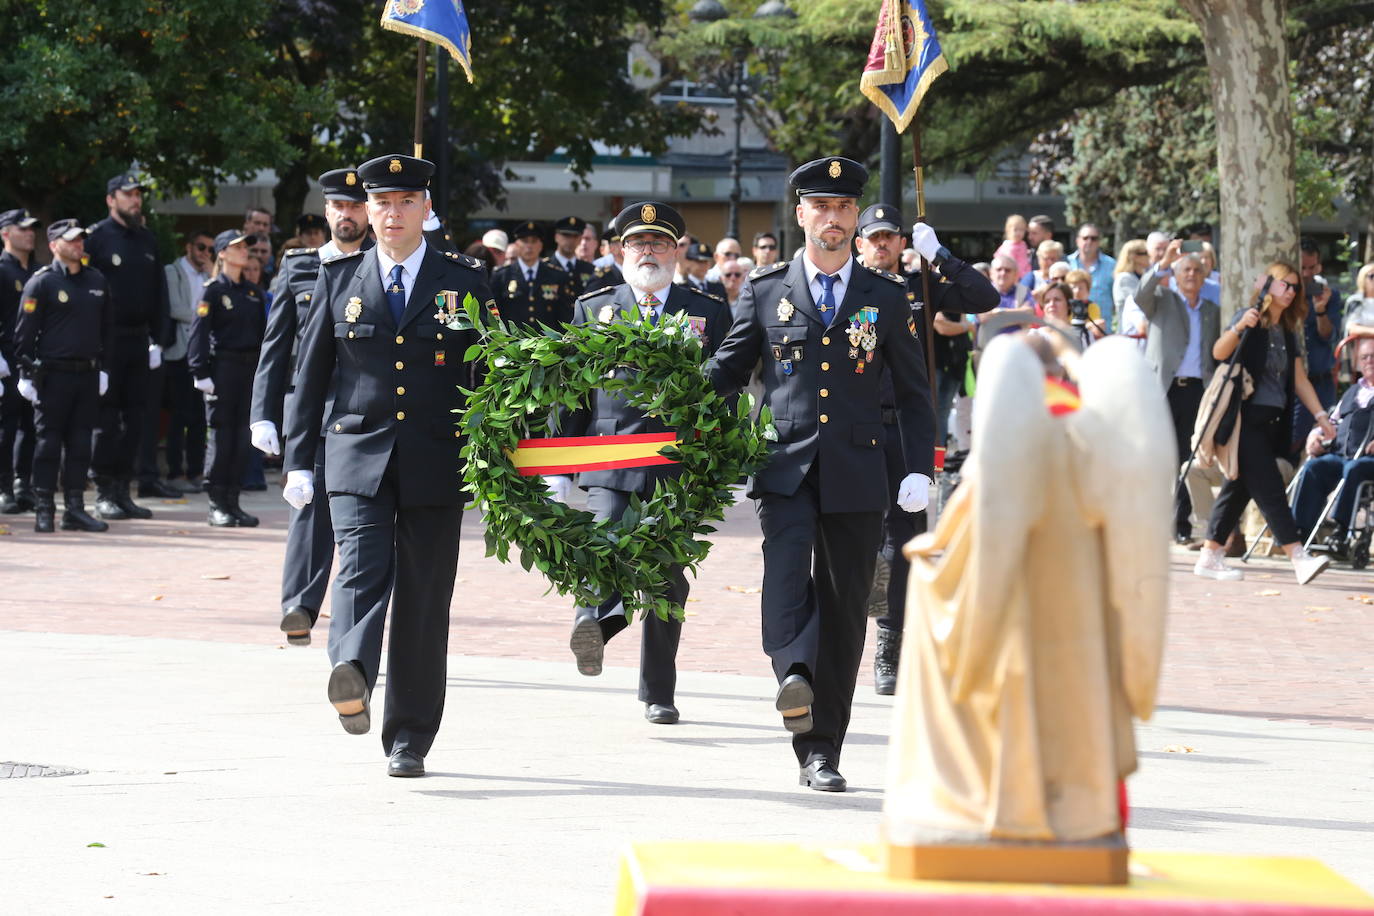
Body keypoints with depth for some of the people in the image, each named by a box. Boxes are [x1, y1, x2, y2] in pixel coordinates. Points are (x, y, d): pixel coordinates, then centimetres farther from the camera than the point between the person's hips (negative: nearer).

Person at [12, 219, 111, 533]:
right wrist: (27, 372, -10)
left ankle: (75, 510, 12)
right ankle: (43, 512, 3)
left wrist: (102, 366, 15)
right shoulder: (42, 282, -6)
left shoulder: (96, 281, 12)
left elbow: (107, 327, 20)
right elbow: (25, 331, -7)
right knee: (49, 444, -1)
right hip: (54, 375, -5)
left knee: (80, 443, 7)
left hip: (87, 375, 5)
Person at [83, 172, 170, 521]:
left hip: (138, 340, 6)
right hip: (106, 341, -6)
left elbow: (159, 292, 17)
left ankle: (122, 489, 13)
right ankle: (104, 492, 1)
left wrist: (159, 339, 9)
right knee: (105, 419, -4)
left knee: (134, 417, 7)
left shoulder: (148, 241, 13)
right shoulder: (96, 237, -5)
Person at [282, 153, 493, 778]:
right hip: (357, 454, 0)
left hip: (437, 463, 0)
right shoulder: (339, 279, 9)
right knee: (362, 566, -22)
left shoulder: (464, 281, 5)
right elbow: (310, 375, 11)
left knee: (424, 597, 1)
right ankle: (352, 677, -45)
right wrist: (298, 462, 5)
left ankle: (409, 738, 8)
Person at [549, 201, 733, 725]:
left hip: (678, 464, 1)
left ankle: (658, 693, 12)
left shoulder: (709, 313, 11)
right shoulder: (593, 308, 12)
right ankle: (595, 619, -50)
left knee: (667, 577, 4)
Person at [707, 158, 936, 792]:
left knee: (844, 609, 2)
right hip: (785, 464, -1)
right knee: (787, 552, -31)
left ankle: (823, 751, 8)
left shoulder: (886, 297, 10)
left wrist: (919, 471, 3)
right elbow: (727, 371, 13)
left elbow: (913, 393, 13)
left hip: (856, 474, 1)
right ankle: (794, 675, -49)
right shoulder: (765, 291, 9)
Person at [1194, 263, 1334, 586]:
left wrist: (1320, 415, 12)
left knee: (1239, 487, 9)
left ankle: (1210, 557, 14)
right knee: (1268, 487, -11)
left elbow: (1299, 380, 20)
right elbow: (1219, 353, -19)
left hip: (1273, 422, 8)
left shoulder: (1289, 332, 16)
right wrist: (1238, 328, -36)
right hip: (1247, 416, -8)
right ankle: (1298, 557, -18)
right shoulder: (1251, 319, -5)